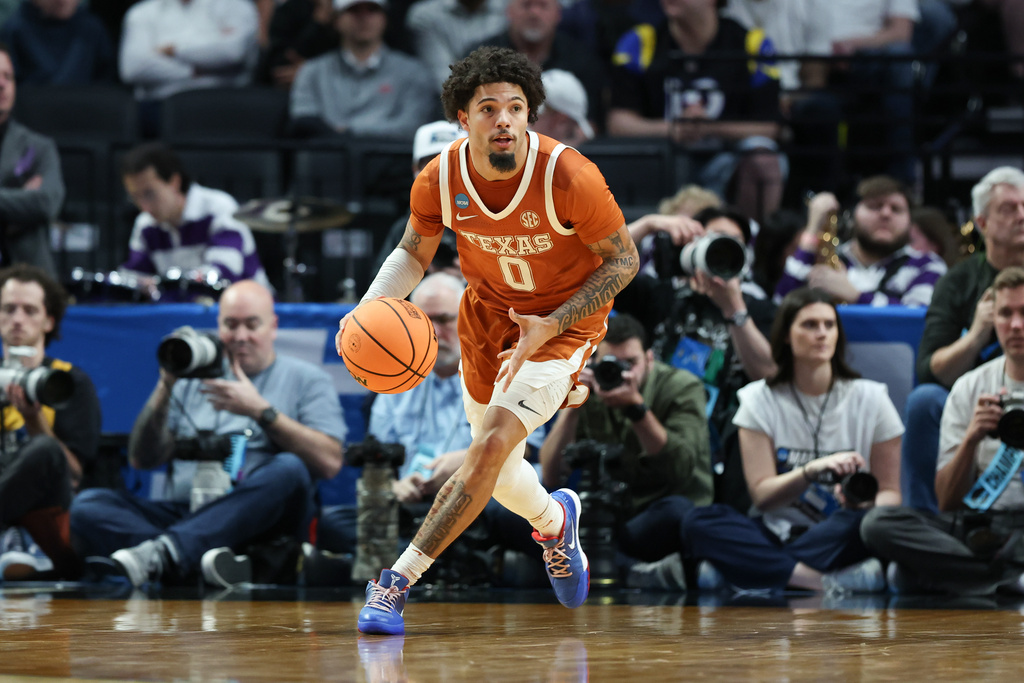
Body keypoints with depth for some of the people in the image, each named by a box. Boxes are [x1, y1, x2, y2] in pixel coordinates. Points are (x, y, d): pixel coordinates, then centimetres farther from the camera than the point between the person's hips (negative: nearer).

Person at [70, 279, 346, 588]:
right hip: (183, 511, 3)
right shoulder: (194, 381, 25)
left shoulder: (305, 379, 15)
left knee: (289, 470, -35)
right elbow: (141, 459, 15)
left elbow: (330, 462, -2)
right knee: (88, 505, -21)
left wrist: (260, 410, -5)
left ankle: (165, 552, -48)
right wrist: (165, 389, 3)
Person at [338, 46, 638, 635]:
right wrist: (369, 310, -19)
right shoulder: (440, 179, -19)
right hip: (487, 314, 5)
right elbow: (414, 253, 0)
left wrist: (551, 325, -24)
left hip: (564, 322, -5)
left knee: (493, 444, -22)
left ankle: (399, 580, -17)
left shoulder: (569, 177, -29)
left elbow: (624, 261, -15)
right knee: (497, 472, 15)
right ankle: (554, 520, 51)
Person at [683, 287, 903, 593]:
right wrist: (812, 471, -21)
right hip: (778, 531, 2)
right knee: (700, 522, -28)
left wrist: (867, 505, -19)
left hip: (838, 539, -2)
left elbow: (890, 491, 5)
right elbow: (762, 495, -1)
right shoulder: (761, 399, 6)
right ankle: (833, 581, -42)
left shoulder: (869, 398, 5)